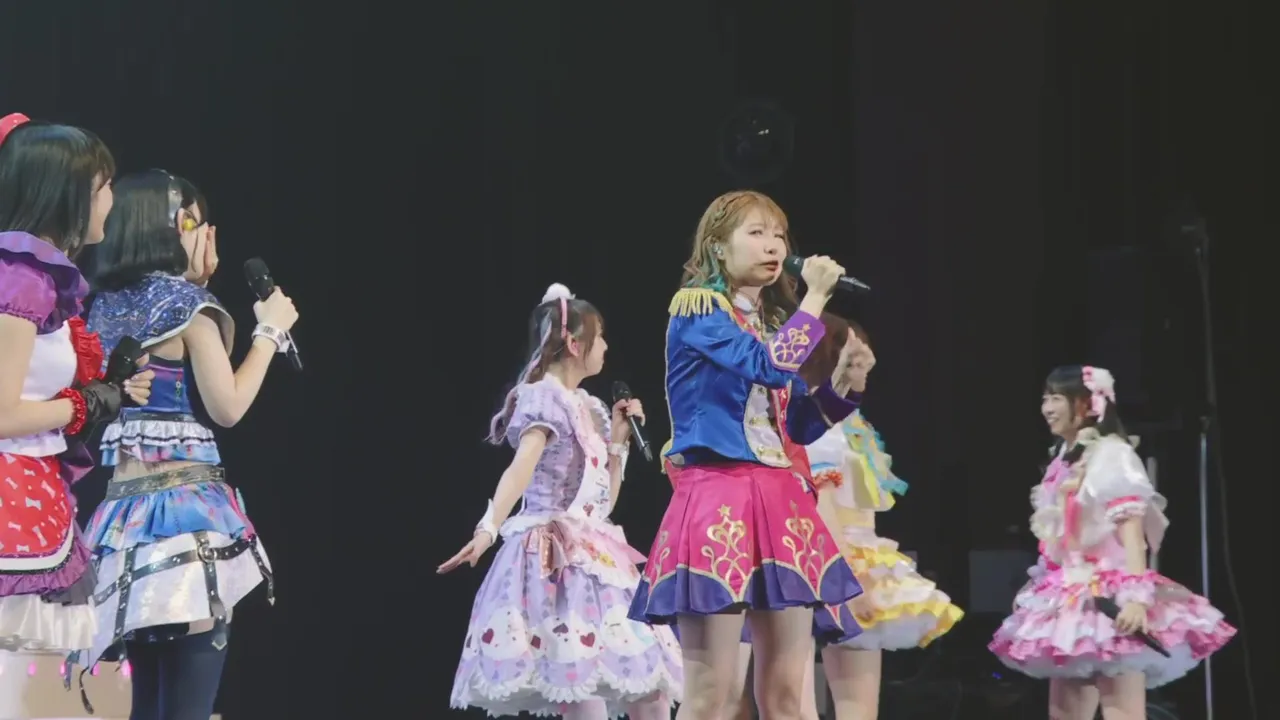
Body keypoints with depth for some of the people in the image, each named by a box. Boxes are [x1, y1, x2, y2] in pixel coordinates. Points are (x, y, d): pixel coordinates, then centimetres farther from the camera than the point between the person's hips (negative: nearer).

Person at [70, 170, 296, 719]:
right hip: (187, 505, -8)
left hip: (126, 505, 8)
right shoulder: (187, 304, -6)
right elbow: (227, 407, -10)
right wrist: (269, 331, 3)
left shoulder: (107, 307, 14)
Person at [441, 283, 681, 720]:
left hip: (593, 557, 9)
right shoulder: (545, 397, -6)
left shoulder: (589, 408, 18)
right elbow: (520, 470, -24)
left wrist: (618, 440, 14)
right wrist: (488, 529, -39)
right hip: (556, 558, -9)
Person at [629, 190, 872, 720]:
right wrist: (815, 297, -10)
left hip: (782, 500, 8)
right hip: (718, 498, -7)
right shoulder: (697, 310, -4)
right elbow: (771, 366, -20)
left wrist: (843, 382, 3)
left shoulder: (774, 323, 19)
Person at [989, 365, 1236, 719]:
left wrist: (1136, 595, -28)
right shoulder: (1063, 462, 16)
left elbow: (1131, 528, -17)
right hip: (1072, 602, 9)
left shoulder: (1111, 455, -8)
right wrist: (1036, 589, 23)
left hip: (1109, 600, -9)